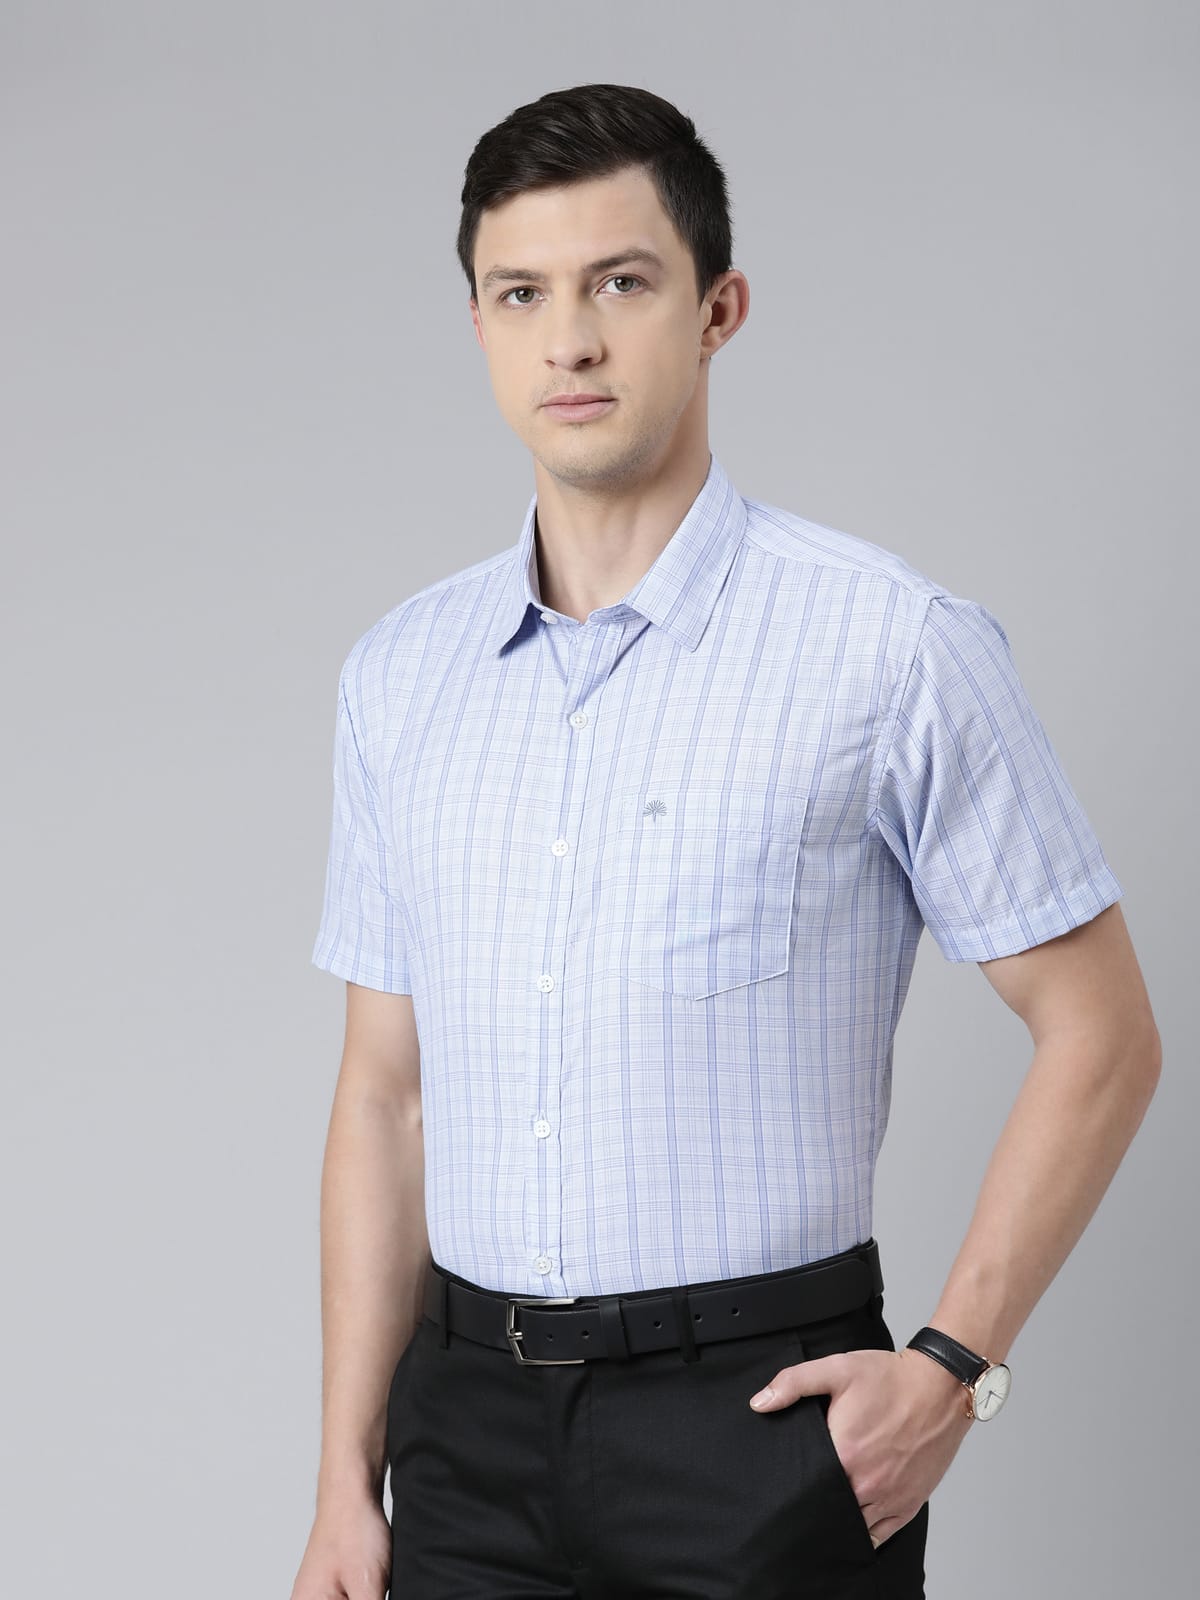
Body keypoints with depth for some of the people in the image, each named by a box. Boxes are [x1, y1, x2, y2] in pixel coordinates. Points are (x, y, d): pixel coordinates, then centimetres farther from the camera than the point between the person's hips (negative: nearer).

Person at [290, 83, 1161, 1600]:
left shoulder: (892, 646, -8)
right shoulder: (399, 672, 7)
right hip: (469, 1423, 4)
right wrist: (346, 1477, 7)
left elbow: (1099, 1034, -2)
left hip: (754, 1418, -4)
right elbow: (385, 1095, 10)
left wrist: (953, 1363, -9)